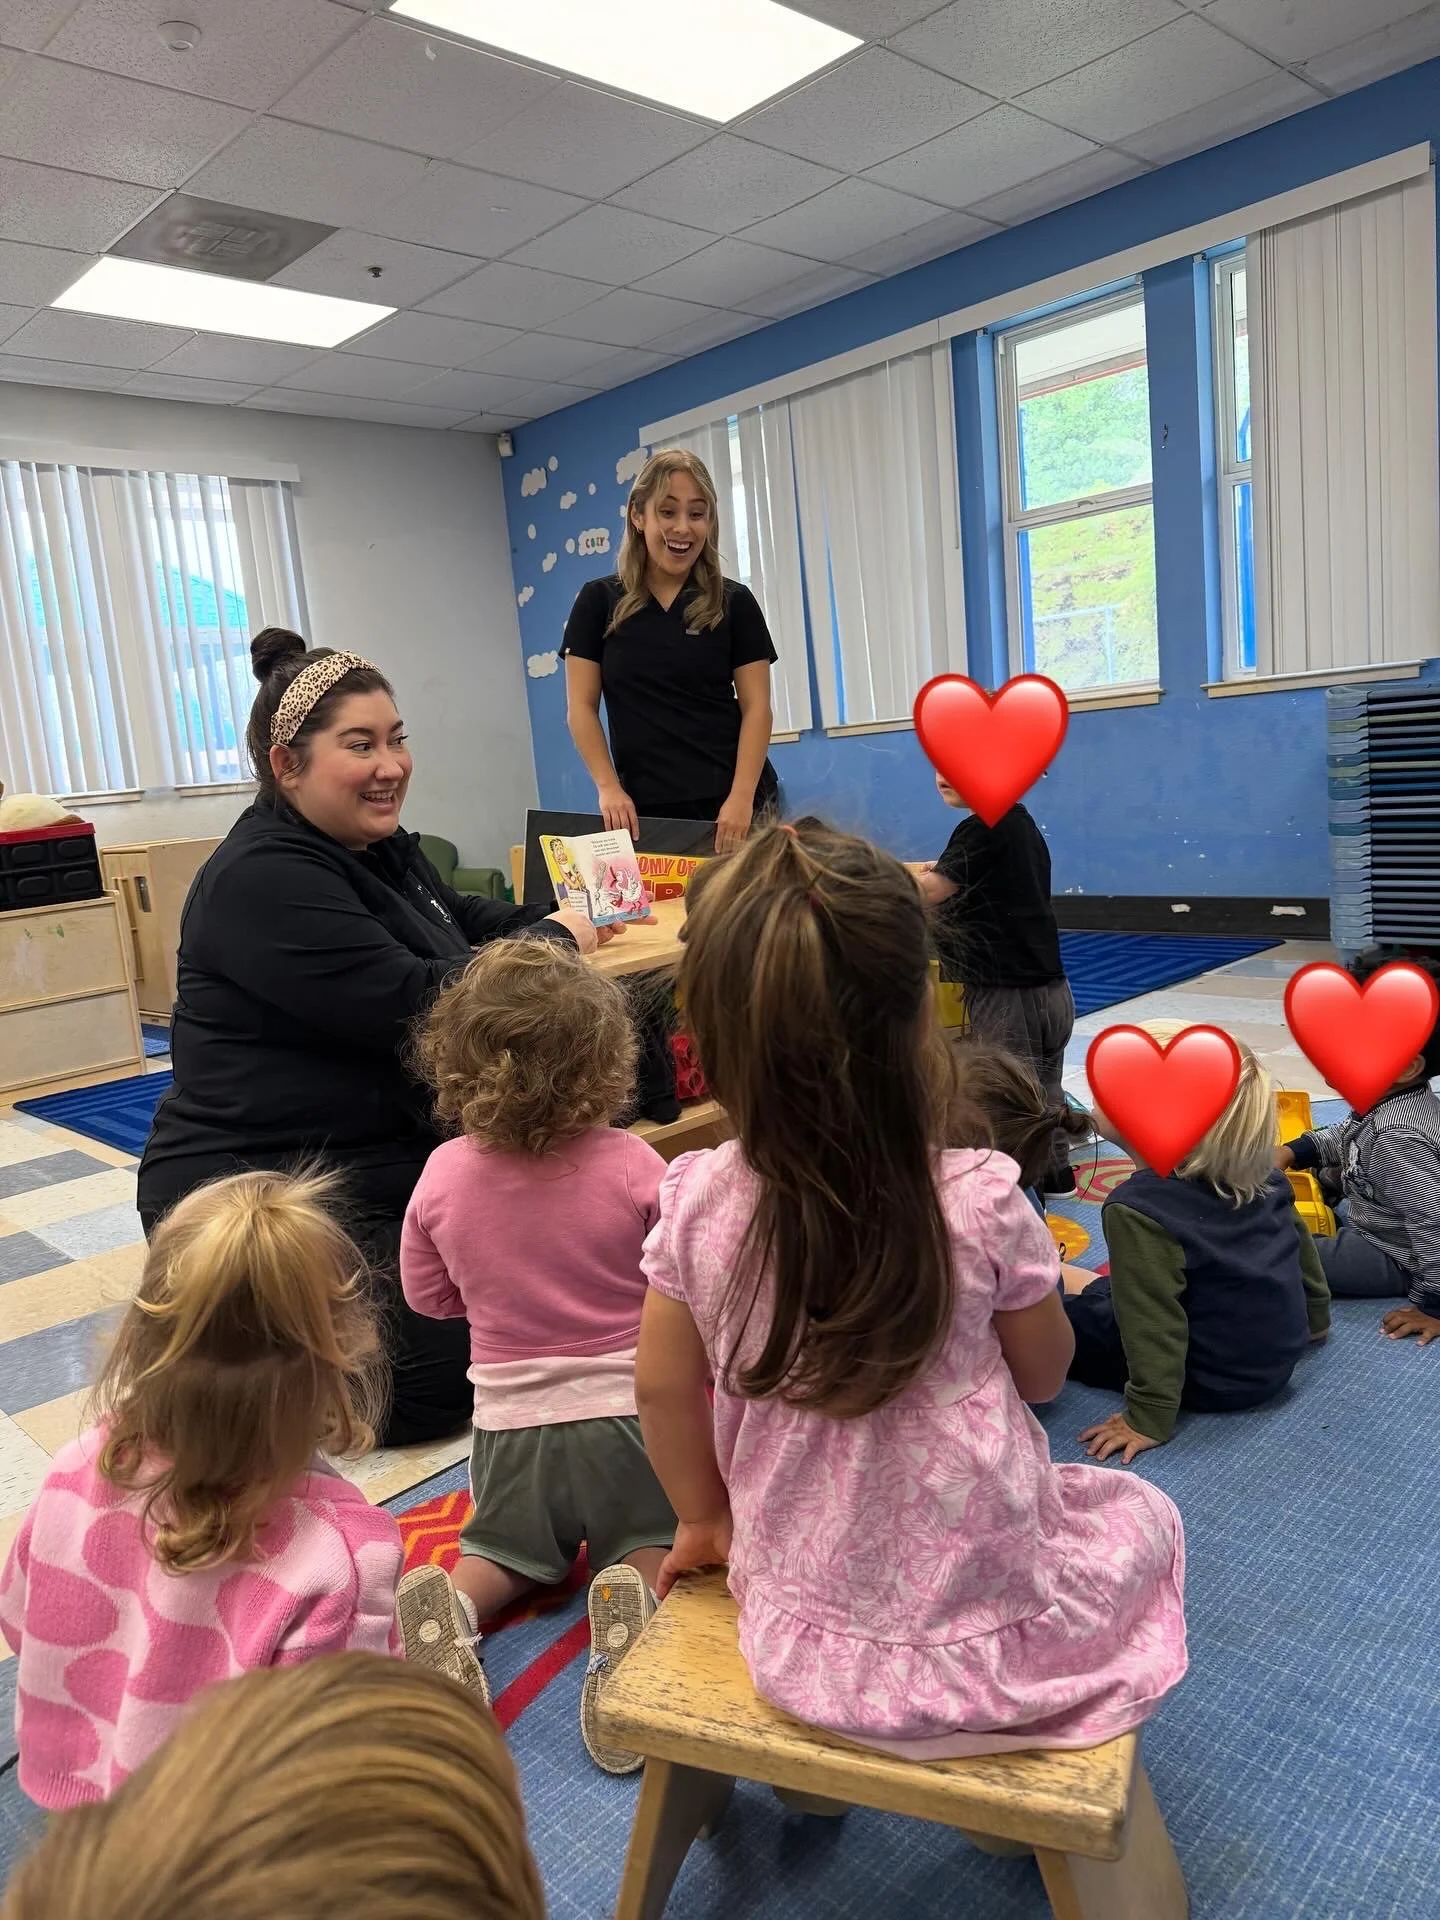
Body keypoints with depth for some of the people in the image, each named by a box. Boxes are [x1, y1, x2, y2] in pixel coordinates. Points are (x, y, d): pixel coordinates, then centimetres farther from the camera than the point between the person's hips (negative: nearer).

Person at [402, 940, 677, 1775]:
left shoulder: (445, 1174, -11)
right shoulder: (631, 1166, -19)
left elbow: (429, 1294, 4)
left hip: (512, 1422, 3)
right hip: (627, 1413, -2)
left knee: (510, 1547, 26)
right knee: (652, 1542, 18)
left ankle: (453, 1598, -7)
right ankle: (631, 1594, -16)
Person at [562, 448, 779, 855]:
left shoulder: (734, 603, 5)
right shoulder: (598, 601, 6)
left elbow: (756, 706, 1)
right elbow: (581, 706, 4)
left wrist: (742, 796, -12)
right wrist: (608, 787, -9)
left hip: (731, 803, 0)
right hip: (644, 808, 0)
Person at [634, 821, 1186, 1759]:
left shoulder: (696, 1203, -18)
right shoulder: (982, 1200, -25)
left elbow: (664, 1388, -3)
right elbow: (1044, 1374, -7)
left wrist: (706, 1519, 13)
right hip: (985, 1647, -3)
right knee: (1142, 1512, 26)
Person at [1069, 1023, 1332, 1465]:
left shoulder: (1138, 1211, -29)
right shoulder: (1256, 1174, -5)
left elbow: (1154, 1325, -28)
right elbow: (1301, 1246, 9)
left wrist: (1149, 1418, -20)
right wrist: (1314, 1318, 25)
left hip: (1216, 1383, -8)